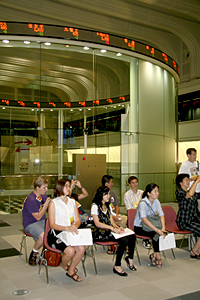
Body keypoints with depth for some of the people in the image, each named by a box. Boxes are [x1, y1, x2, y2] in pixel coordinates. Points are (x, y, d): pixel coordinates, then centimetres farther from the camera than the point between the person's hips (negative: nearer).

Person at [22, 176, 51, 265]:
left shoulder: (43, 196, 5)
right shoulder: (31, 200, -20)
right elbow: (38, 217, -19)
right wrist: (46, 204, -20)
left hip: (42, 221, 8)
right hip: (30, 224, -7)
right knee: (43, 235, -35)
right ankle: (33, 254, -7)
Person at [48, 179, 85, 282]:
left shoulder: (72, 202, 13)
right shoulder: (53, 203, -5)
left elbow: (77, 220, 11)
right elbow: (52, 225, -9)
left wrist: (74, 226, -13)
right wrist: (66, 228, -25)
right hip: (56, 234, -5)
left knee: (81, 248, -21)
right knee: (70, 250, -28)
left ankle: (71, 271, 6)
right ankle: (63, 265, 9)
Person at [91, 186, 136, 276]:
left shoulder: (108, 206, 20)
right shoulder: (95, 206, -5)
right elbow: (97, 224, -14)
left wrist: (118, 227, -5)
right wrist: (113, 228, -22)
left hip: (109, 231, 7)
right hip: (100, 233, -7)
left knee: (132, 236, -16)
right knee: (124, 241, -28)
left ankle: (130, 258, 8)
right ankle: (117, 266, -14)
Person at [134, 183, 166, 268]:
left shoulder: (156, 202, -1)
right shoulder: (143, 203, -22)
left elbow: (161, 215, -9)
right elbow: (144, 219, -34)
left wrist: (163, 228, -28)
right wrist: (157, 230, -41)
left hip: (150, 225, 6)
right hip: (139, 227, -6)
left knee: (162, 233, -22)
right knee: (155, 234, -29)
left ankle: (154, 254, -6)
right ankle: (157, 255, -9)